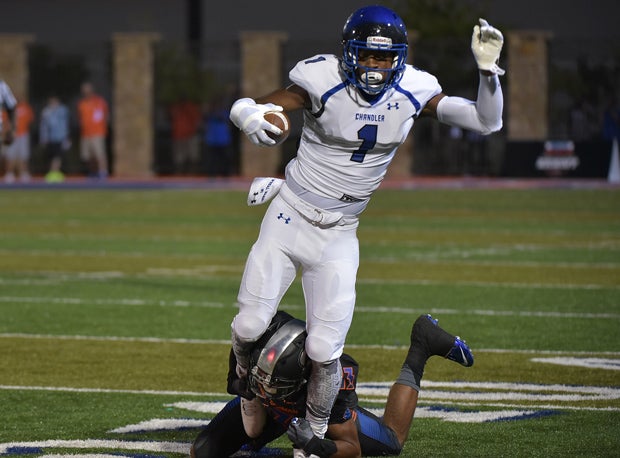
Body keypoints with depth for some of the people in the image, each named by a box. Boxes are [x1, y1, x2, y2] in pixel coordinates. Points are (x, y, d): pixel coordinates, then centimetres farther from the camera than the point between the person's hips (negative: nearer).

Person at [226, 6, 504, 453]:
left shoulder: (412, 94, -8)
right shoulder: (324, 83, -17)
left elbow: (487, 122, -6)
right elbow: (242, 107, -20)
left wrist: (488, 68, -22)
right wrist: (249, 116, -44)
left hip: (338, 236, 1)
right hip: (290, 217, -1)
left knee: (324, 350, -7)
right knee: (249, 326, -4)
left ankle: (314, 436, 18)